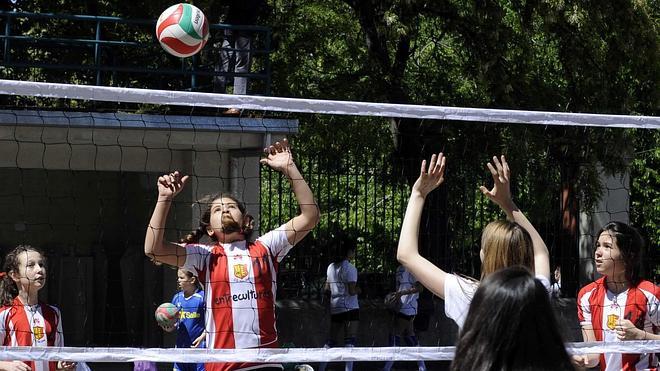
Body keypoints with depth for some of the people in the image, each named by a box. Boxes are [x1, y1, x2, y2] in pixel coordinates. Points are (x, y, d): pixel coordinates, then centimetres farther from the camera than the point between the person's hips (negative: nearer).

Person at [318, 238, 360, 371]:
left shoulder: (331, 267, 11)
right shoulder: (350, 268, -10)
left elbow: (327, 289, 17)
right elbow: (352, 291, -15)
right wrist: (358, 289, 4)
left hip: (335, 308, 7)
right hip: (349, 308, -7)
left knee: (331, 341, 11)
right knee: (350, 341, -6)